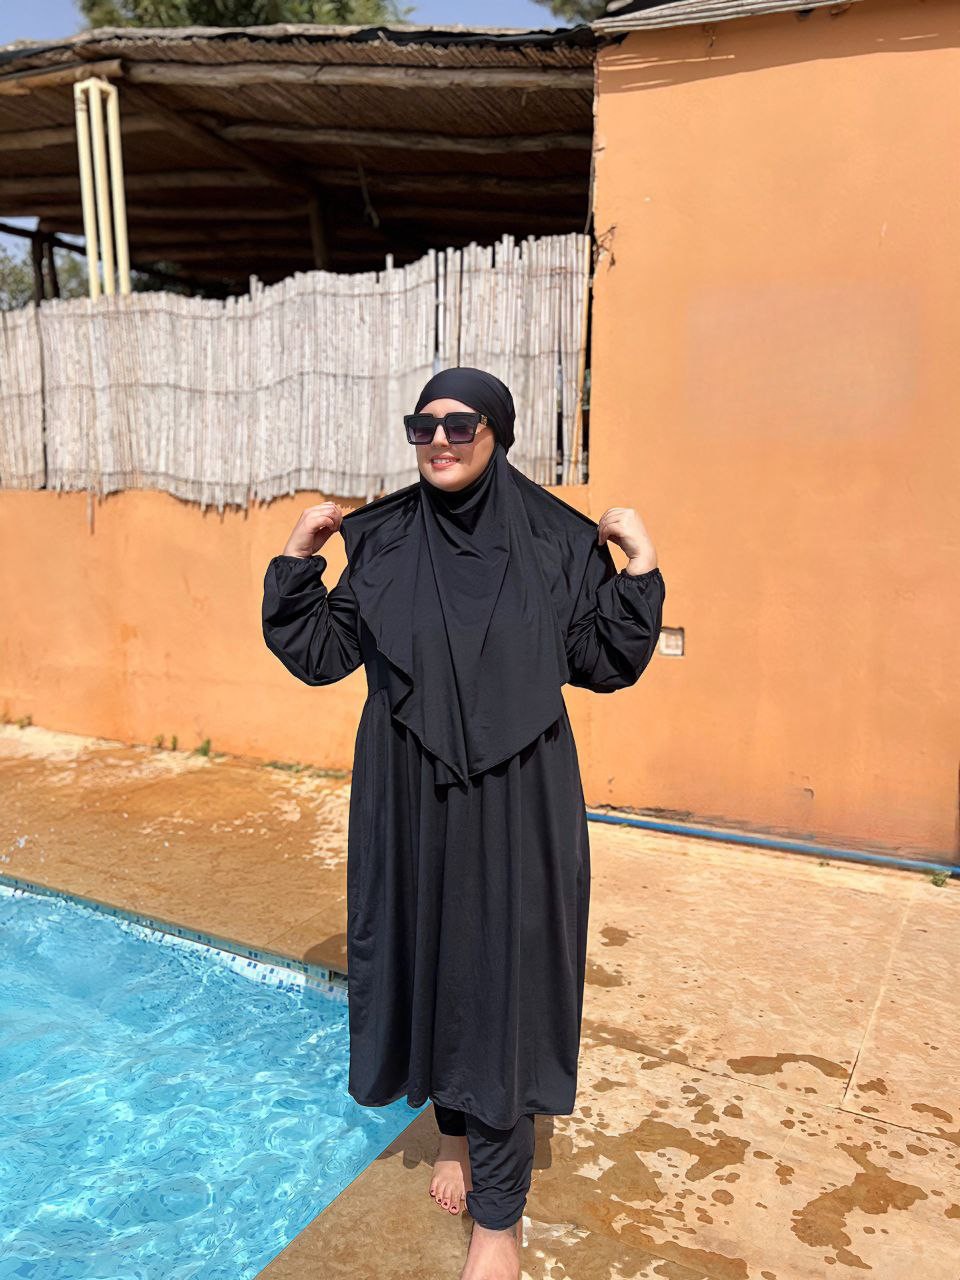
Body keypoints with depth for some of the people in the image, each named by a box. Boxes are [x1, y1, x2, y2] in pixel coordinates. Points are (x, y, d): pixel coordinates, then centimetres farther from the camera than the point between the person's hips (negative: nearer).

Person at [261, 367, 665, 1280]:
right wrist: (298, 560, -4)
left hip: (513, 799, -2)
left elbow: (605, 662, -2)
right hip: (410, 795, 3)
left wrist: (639, 567, -11)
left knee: (500, 970, 4)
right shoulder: (382, 541, 0)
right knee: (426, 954, 15)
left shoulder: (555, 541, -4)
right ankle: (456, 1128, 43)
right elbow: (321, 653, 4)